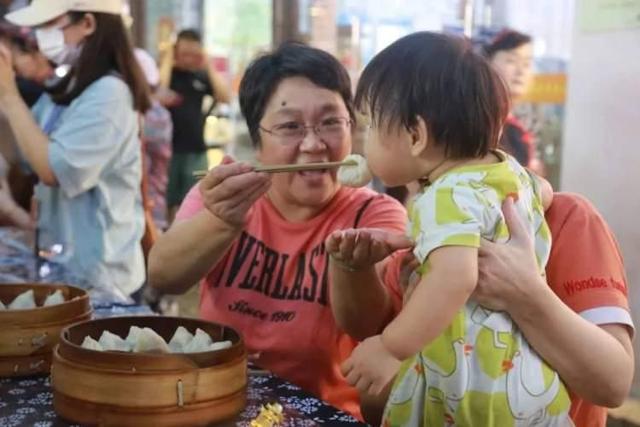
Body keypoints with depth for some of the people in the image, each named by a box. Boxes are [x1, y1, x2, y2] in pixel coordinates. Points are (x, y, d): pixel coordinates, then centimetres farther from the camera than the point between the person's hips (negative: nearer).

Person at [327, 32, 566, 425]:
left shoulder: (448, 197, -23)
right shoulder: (509, 169, 6)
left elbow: (455, 279, -39)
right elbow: (542, 193, 28)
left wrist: (390, 348, -33)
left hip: (478, 385, -9)